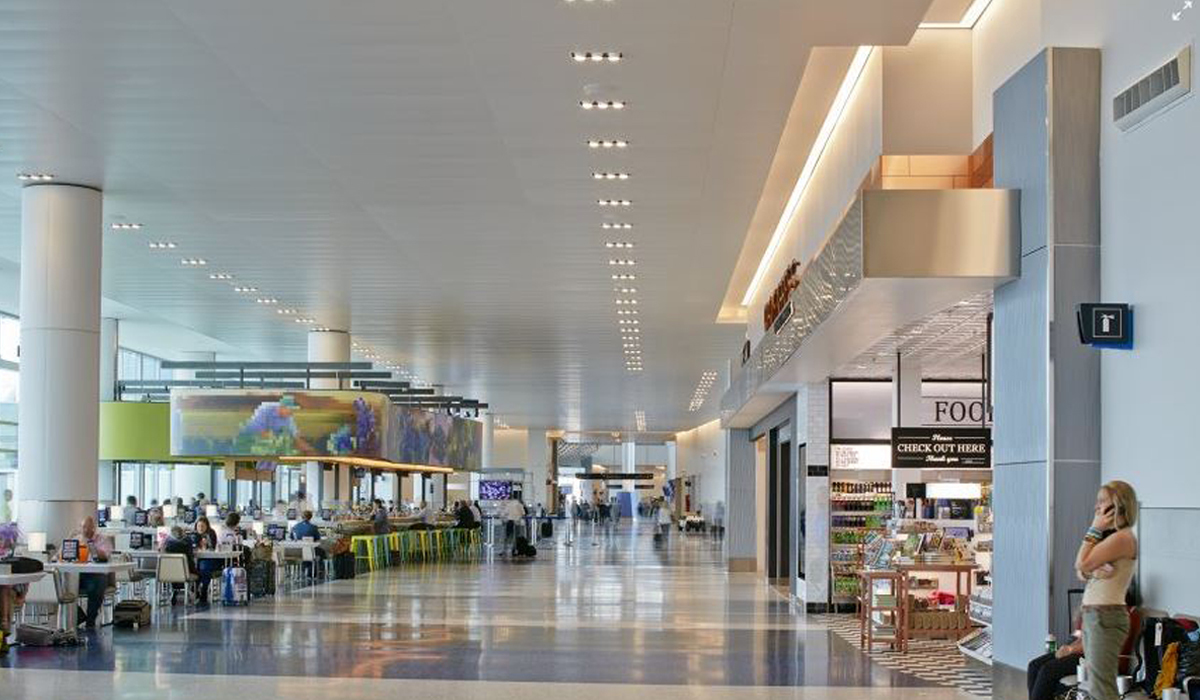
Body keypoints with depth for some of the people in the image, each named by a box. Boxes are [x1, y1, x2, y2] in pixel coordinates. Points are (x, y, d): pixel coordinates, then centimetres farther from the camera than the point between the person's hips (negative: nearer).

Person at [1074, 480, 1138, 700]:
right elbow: (1081, 573, 15)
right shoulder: (1109, 536, 17)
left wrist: (1094, 530, -8)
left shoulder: (1123, 538, -13)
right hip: (1092, 615, 10)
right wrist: (1091, 570, -7)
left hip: (1107, 615, -10)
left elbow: (1082, 564, -17)